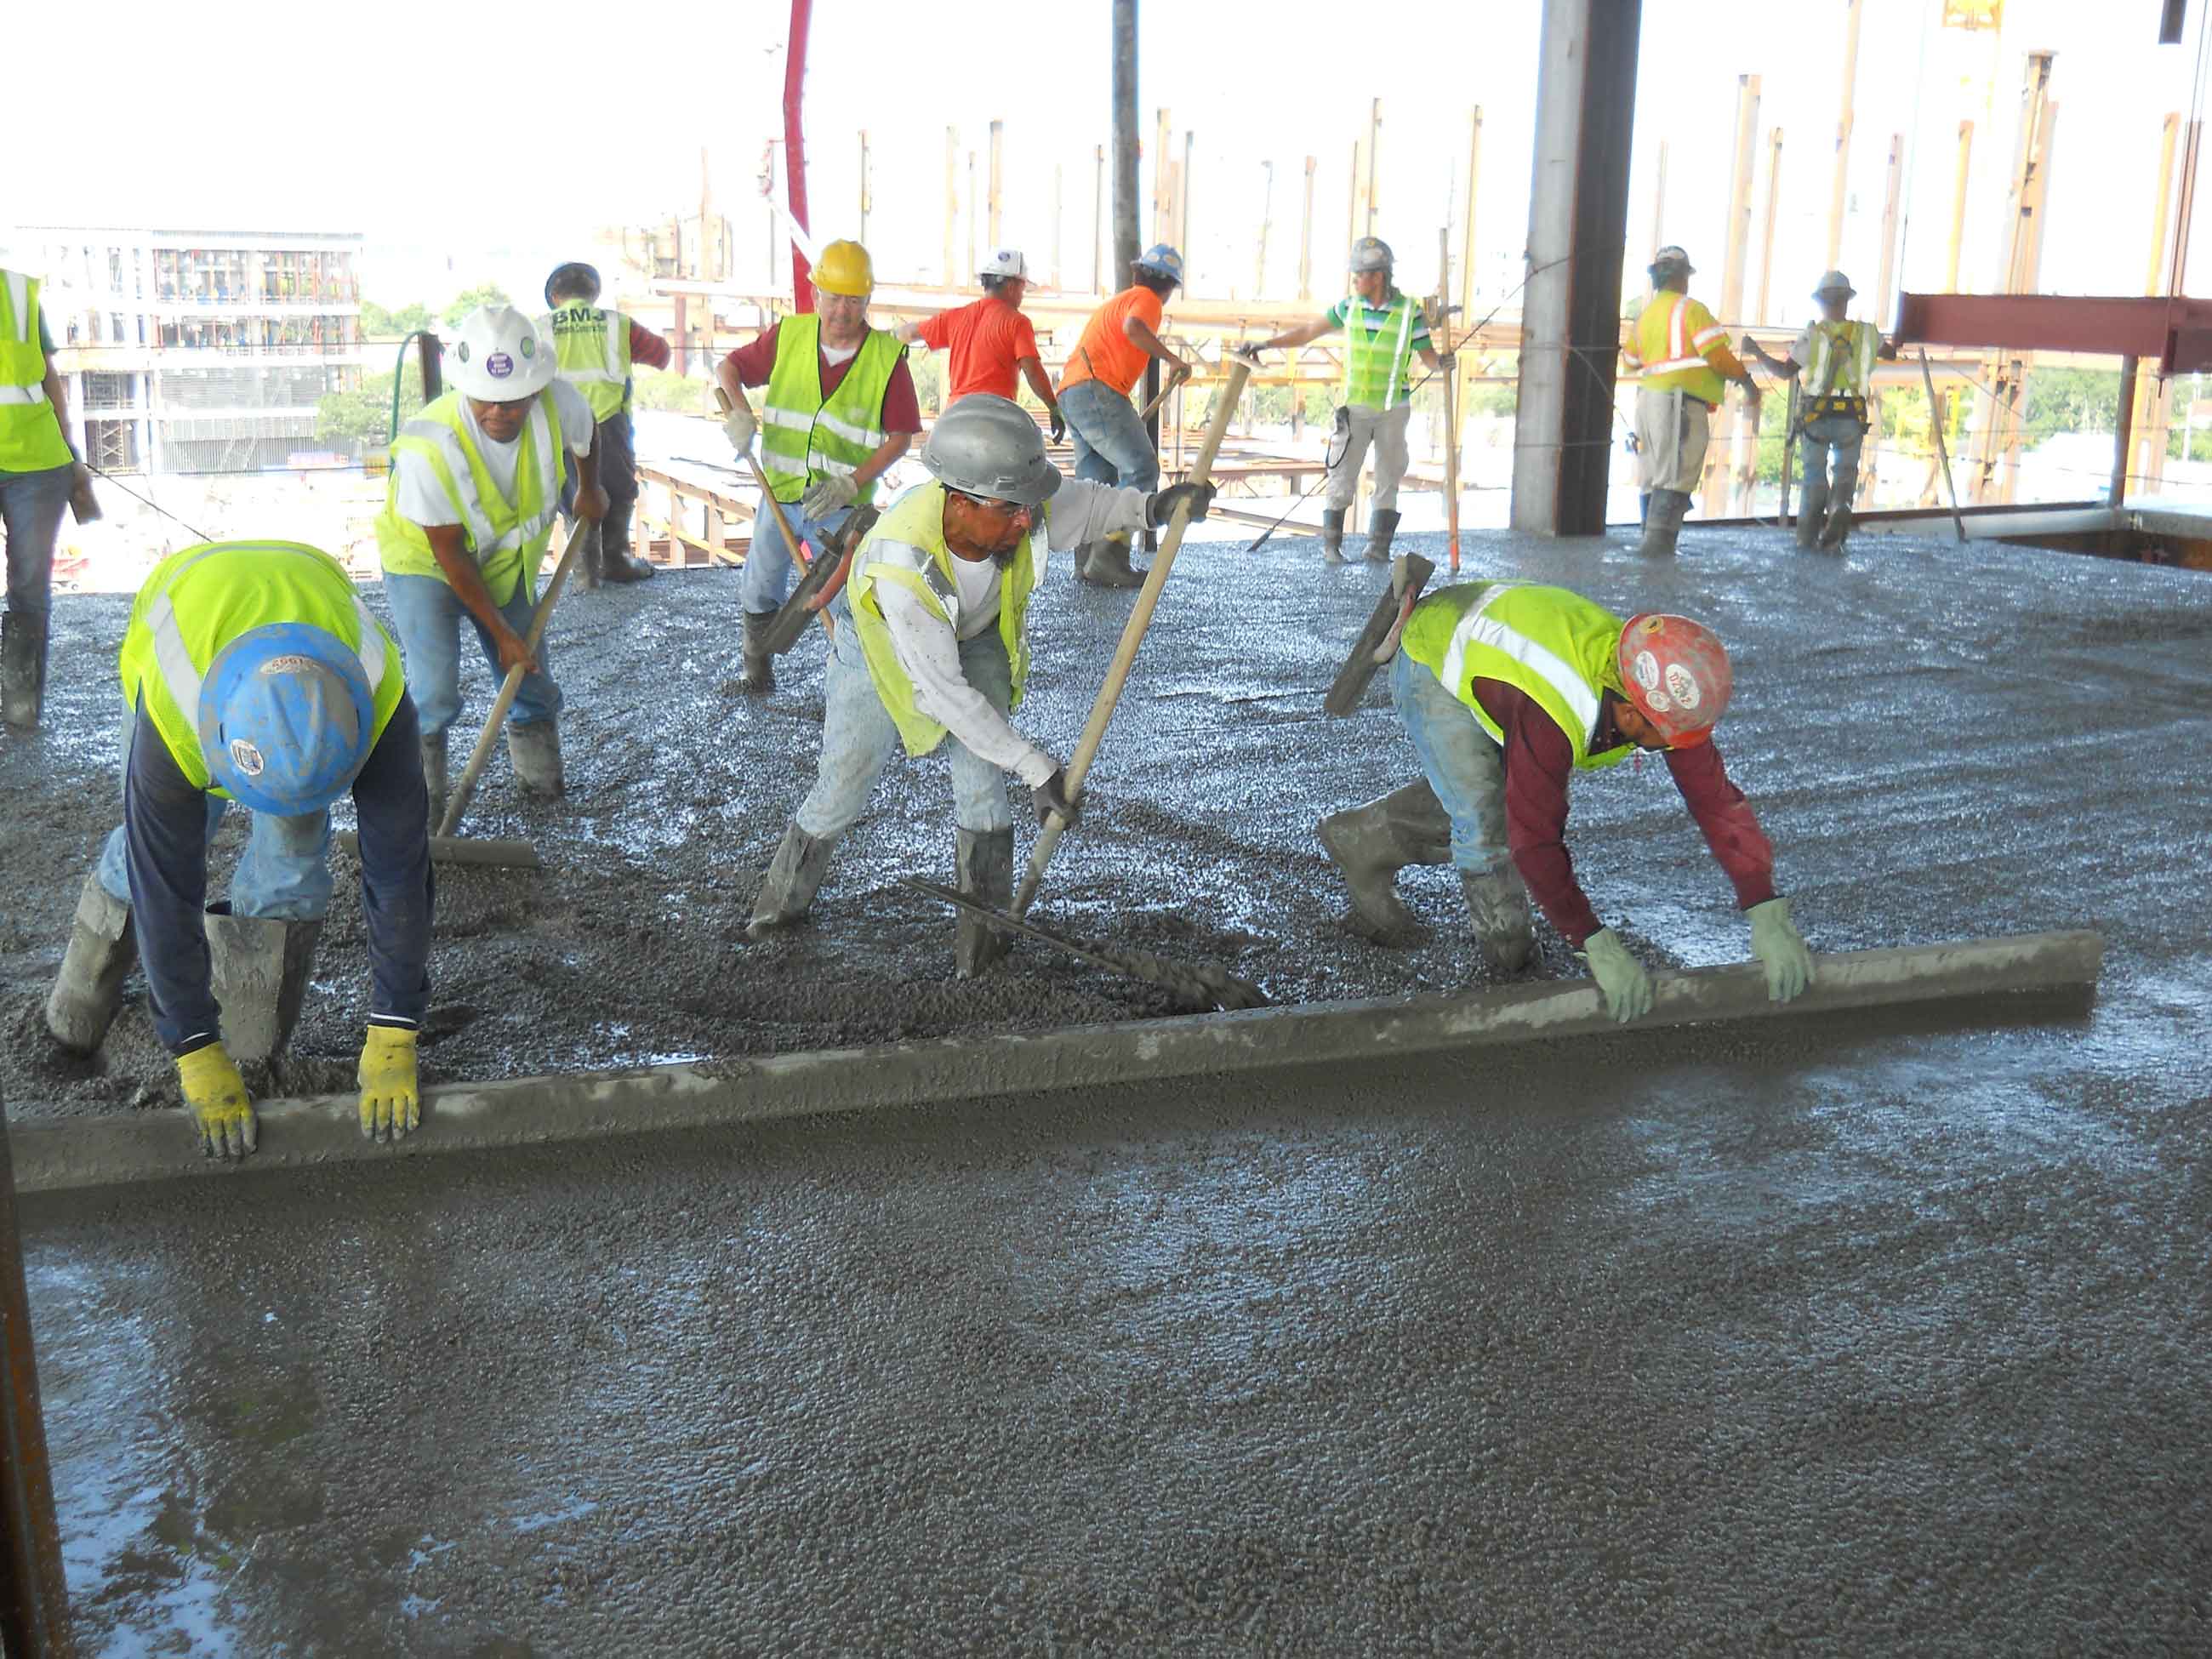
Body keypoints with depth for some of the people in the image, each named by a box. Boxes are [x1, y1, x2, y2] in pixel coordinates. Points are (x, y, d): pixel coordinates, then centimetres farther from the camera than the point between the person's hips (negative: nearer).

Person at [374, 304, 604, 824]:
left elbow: (585, 433, 3)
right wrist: (501, 633, -20)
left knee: (534, 687, 9)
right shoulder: (427, 448, -37)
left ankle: (541, 782, 33)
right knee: (434, 695, -19)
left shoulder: (559, 404, -26)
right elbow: (448, 553, -25)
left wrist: (590, 490, 20)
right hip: (425, 563, -4)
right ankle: (423, 806, 0)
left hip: (507, 564, 5)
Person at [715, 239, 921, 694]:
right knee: (760, 592, 16)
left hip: (842, 506, -4)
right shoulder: (789, 336, -2)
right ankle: (758, 674, 35)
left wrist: (851, 484, -19)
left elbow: (901, 435, -8)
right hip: (779, 496, 4)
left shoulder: (888, 357, -9)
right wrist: (739, 409, -14)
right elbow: (729, 367, 8)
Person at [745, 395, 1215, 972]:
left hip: (977, 633, 3)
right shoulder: (902, 568, -46)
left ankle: (985, 915, 3)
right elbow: (944, 693, -39)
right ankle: (787, 893, 32)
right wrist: (1036, 768, -36)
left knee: (980, 771, -13)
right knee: (844, 782, 5)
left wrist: (1149, 506, -27)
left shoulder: (1017, 509, -34)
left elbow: (1083, 505, -8)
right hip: (884, 642, -3)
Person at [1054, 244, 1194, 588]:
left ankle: (1088, 562, 3)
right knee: (1142, 468, -14)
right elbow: (1133, 328, -22)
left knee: (1098, 479, 10)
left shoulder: (1119, 300, 30)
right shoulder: (1146, 298, 1)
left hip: (1071, 394, 10)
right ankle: (1110, 556, -23)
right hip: (1098, 391, -10)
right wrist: (1172, 359, -19)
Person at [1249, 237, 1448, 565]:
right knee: (1343, 476, -2)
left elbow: (1427, 357, -5)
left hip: (1394, 410, -1)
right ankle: (1331, 544, 5)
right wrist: (1267, 343, 1)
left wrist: (1440, 363, -28)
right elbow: (1309, 332, 6)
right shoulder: (1350, 306, -1)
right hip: (1355, 408, 1)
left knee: (1388, 479, 3)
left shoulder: (1410, 311, -9)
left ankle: (1378, 547, 10)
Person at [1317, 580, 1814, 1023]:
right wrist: (1597, 945, -37)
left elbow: (1718, 800, -18)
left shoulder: (1662, 696, -23)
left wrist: (1769, 915, -23)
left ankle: (1362, 838, 26)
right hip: (1430, 667, -7)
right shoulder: (1552, 716, -44)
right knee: (1487, 819, -17)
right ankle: (1507, 951, 6)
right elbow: (1536, 838, -40)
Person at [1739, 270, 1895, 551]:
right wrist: (1897, 340, 50)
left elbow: (1785, 371, -4)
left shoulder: (1812, 334, -3)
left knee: (1815, 476, 13)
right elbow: (1890, 351, 26)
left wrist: (1756, 351, 8)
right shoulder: (1867, 333, 7)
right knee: (1845, 474, 13)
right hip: (1852, 419, 1)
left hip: (1816, 416, -1)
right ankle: (1839, 508, -16)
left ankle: (1808, 535, 7)